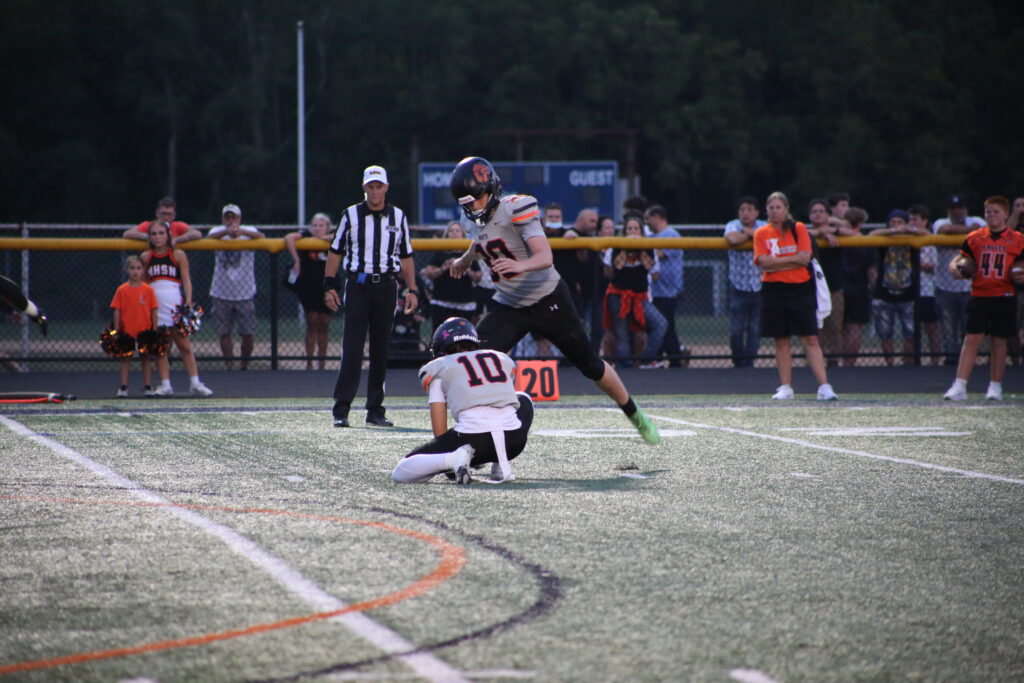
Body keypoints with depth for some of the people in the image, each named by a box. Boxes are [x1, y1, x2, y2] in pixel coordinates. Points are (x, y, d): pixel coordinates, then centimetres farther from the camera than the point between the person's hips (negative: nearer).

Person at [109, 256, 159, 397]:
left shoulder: (148, 290, -1)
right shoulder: (122, 290, -2)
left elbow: (153, 311, 1)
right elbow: (117, 311, -1)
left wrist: (155, 331, -2)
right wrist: (116, 331, -5)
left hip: (144, 330, 0)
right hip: (127, 331, 0)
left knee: (145, 358, 8)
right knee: (125, 358, 5)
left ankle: (147, 387, 14)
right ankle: (123, 387, 8)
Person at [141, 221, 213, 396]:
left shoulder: (178, 255, 4)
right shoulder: (146, 257, 11)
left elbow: (186, 280, 1)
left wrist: (188, 300, -12)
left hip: (174, 302, -2)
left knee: (184, 345, -4)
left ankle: (195, 383, -4)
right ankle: (165, 385, 5)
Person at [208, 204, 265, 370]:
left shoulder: (249, 231, 0)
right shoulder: (218, 231, 1)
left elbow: (261, 237, -22)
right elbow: (209, 238, -22)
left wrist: (242, 232, -40)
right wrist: (226, 232, -42)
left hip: (245, 292, 0)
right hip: (222, 292, 0)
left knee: (248, 334, 1)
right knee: (224, 333, 2)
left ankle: (244, 366, 18)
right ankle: (229, 367, 12)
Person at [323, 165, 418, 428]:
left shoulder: (398, 217, 10)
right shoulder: (351, 215, 4)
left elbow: (405, 256, 14)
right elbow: (335, 251, 6)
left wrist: (411, 289, 6)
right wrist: (329, 286, -2)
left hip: (386, 287, 3)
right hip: (357, 285, -3)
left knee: (381, 349, 5)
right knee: (352, 348, -10)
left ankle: (375, 410, 11)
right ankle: (341, 409, -11)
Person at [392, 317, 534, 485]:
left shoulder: (439, 367, 17)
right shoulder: (504, 360, 27)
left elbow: (439, 431, 10)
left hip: (472, 437, -3)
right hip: (514, 442, 3)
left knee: (400, 473, 12)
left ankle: (453, 459, -17)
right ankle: (501, 464, 14)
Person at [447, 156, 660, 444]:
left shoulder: (516, 210, -23)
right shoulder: (472, 221, -1)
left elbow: (545, 256, -35)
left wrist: (520, 265, -57)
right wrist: (465, 260, 47)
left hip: (548, 300, -5)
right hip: (508, 305, 5)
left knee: (591, 365, 6)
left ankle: (636, 416, 27)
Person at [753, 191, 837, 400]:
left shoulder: (798, 229, 3)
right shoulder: (761, 233, 6)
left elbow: (804, 258, -9)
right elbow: (763, 262, -7)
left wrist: (776, 263, -9)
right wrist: (792, 259, -10)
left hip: (800, 289, -1)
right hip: (774, 290, 2)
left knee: (810, 339, -7)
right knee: (781, 341, 4)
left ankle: (824, 386, -11)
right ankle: (785, 387, 12)